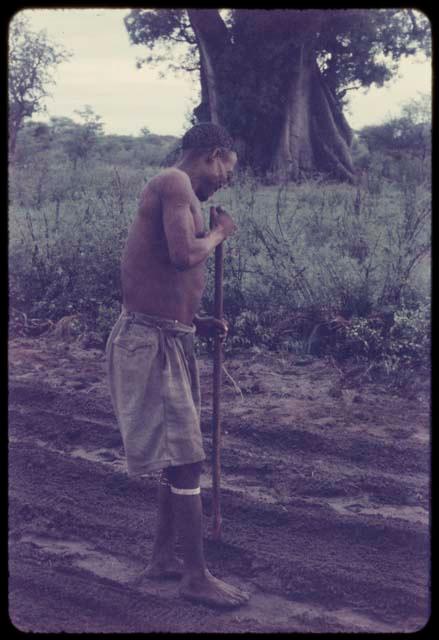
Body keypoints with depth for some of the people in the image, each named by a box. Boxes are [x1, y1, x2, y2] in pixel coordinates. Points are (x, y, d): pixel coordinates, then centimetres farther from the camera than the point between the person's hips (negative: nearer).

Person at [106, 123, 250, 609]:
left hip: (168, 340, 10)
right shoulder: (176, 183, -11)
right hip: (152, 343, -10)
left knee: (179, 456, 18)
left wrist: (198, 324, 15)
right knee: (184, 459, -5)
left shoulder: (173, 191, 20)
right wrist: (218, 233, -7)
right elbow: (183, 254, -26)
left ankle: (162, 557, 30)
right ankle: (197, 577, 6)